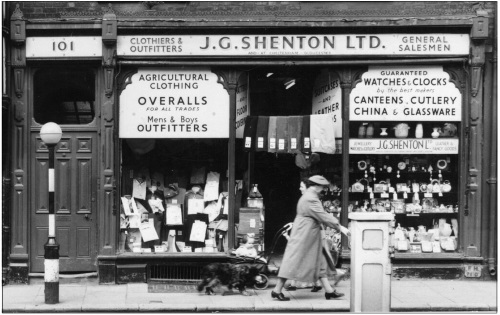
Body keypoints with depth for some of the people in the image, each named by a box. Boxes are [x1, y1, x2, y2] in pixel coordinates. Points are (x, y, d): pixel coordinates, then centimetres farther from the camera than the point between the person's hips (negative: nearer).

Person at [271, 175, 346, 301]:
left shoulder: (308, 196, 15)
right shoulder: (311, 199, -20)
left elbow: (320, 216, 16)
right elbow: (323, 216, -21)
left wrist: (335, 224, 8)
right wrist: (338, 226, -13)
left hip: (310, 237, 11)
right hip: (303, 237, -11)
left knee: (319, 262, 11)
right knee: (293, 262, -5)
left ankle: (329, 291, 14)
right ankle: (277, 290, 2)